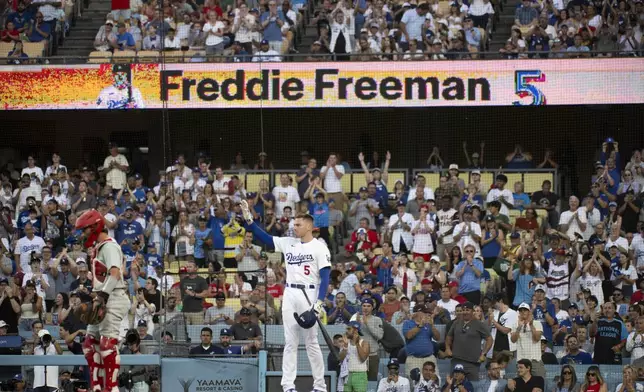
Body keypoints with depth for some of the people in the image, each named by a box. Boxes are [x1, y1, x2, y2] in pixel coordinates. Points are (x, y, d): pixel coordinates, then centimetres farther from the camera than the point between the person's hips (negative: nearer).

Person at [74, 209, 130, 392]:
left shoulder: (109, 246, -11)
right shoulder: (98, 248, 19)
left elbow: (115, 274, -26)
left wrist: (102, 296, -33)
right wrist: (93, 300, 21)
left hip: (113, 299, -11)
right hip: (102, 301, 11)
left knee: (108, 343, -16)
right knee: (90, 343, 12)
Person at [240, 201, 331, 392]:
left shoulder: (319, 248, -5)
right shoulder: (288, 243, 11)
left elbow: (325, 277, -9)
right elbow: (264, 238, 9)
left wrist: (320, 302, -18)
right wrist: (249, 220, -4)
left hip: (308, 295, -5)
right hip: (289, 295, 5)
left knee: (311, 342, -2)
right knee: (290, 342, 4)